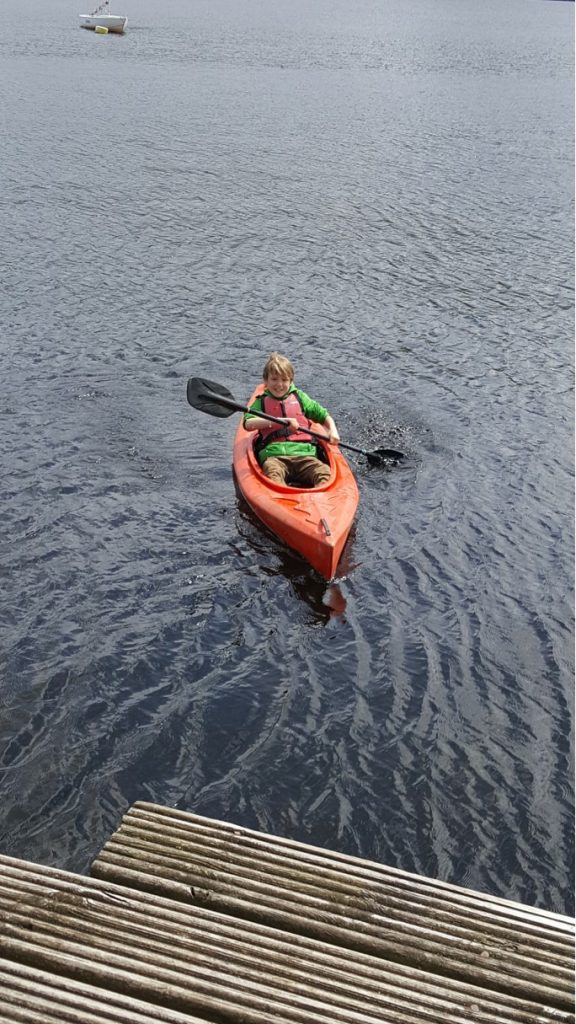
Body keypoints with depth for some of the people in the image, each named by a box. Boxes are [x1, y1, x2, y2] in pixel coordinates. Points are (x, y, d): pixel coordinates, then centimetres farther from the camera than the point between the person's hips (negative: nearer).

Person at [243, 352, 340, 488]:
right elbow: (248, 424, -2)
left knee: (324, 471, -28)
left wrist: (333, 431, 5)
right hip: (274, 455, -2)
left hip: (303, 452, 3)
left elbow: (324, 415, 28)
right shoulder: (261, 402, 17)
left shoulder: (299, 397, 23)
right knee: (272, 471, -38)